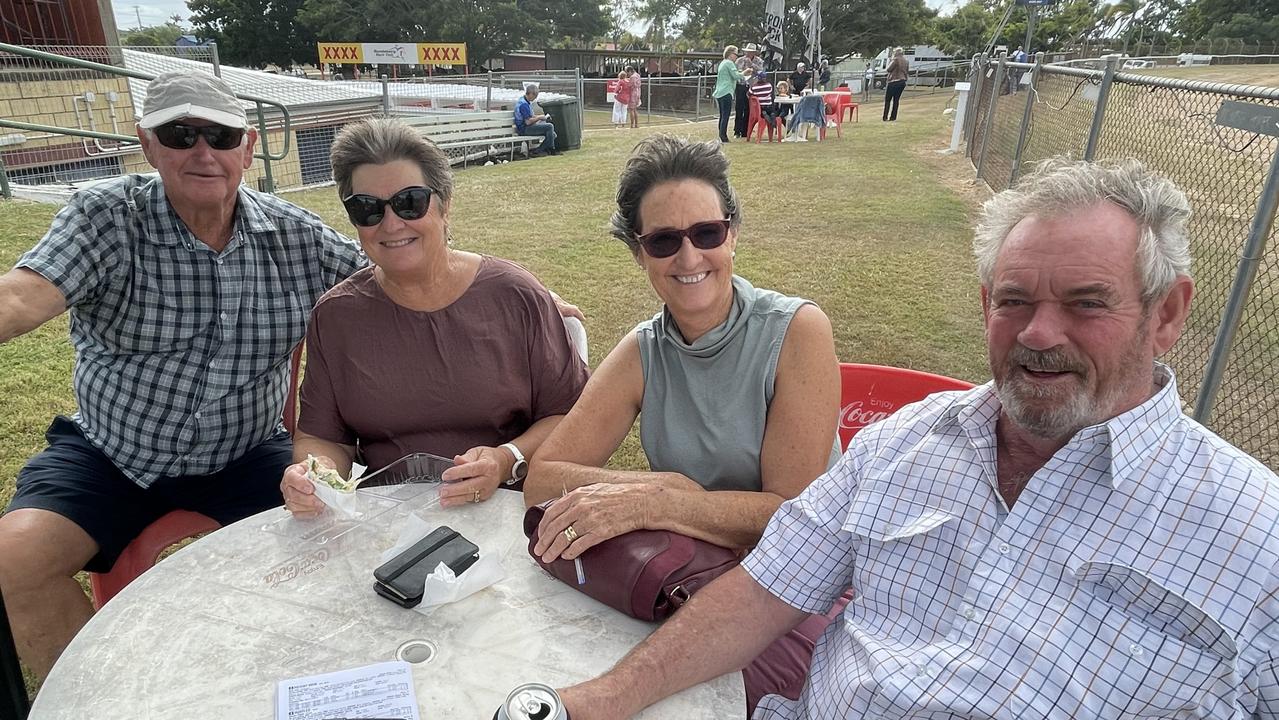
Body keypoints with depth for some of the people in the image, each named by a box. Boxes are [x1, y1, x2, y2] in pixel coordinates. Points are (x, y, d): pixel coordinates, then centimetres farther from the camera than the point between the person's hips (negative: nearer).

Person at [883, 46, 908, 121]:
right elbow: (907, 70, 19)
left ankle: (885, 117, -7)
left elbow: (889, 69, -9)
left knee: (887, 100, -2)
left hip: (893, 82, -7)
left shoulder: (895, 60, -11)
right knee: (896, 100, 9)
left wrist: (890, 61, 3)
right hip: (902, 81, 7)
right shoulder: (906, 61, 12)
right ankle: (893, 117, 6)